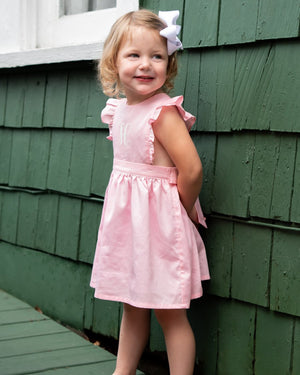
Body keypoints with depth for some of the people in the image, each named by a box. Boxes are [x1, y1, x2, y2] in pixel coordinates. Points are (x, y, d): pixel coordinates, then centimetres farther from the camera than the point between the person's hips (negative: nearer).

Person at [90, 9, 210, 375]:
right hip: (126, 219, 8)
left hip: (158, 221, -8)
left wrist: (183, 211, -9)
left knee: (169, 313, 3)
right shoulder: (119, 109, 5)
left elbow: (192, 170, -24)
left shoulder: (163, 112, -19)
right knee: (132, 306, 20)